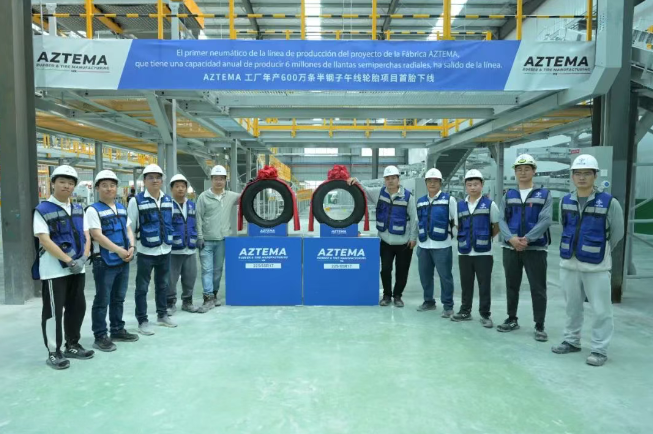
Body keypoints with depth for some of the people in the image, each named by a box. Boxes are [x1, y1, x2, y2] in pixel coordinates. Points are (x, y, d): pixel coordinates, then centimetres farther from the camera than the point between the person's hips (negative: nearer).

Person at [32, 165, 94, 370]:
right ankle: (53, 353, 13)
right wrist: (69, 260, -19)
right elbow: (44, 240, -16)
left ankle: (72, 345, 27)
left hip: (77, 268, 6)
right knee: (53, 311, 1)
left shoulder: (79, 209, 12)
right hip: (54, 270, -6)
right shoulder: (43, 210, -8)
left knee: (77, 307, 13)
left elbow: (86, 236, 10)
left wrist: (83, 258, -7)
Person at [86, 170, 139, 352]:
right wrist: (119, 250, -17)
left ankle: (118, 330, 28)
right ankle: (100, 336, 10)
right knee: (102, 300, 0)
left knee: (119, 298, 16)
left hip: (123, 261, 7)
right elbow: (97, 235, -16)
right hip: (104, 262, -7)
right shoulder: (93, 210, -8)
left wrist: (131, 247, -4)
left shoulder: (122, 208, 13)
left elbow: (128, 229, 15)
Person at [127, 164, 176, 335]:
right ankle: (142, 321, 15)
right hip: (145, 252, -5)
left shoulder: (168, 200, 7)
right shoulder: (136, 200, -8)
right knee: (142, 287, 4)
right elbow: (130, 227, -6)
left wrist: (169, 241, 14)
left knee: (163, 284, 17)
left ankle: (162, 315, 31)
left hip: (165, 251, 5)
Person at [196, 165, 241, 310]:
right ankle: (208, 298, -3)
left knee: (218, 269, 12)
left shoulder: (230, 196, 6)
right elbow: (198, 218, -4)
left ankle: (214, 294, 25)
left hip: (222, 239, 3)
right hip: (207, 240, -3)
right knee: (207, 269, -5)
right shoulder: (203, 197, -3)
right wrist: (199, 237, -9)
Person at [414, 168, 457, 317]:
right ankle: (429, 301, 28)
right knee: (425, 275, 12)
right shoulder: (420, 201, 12)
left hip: (442, 246, -5)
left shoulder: (448, 199, -3)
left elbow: (458, 221, -1)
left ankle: (448, 306, 12)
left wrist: (450, 233, -4)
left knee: (445, 276, 1)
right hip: (423, 245, 5)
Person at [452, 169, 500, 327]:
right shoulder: (460, 205, 6)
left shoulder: (489, 204, -3)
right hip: (464, 252, 3)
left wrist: (486, 238, 4)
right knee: (466, 284, 13)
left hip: (483, 253, -3)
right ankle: (465, 311, 26)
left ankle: (485, 314, 15)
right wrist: (464, 238, 5)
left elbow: (497, 227, 4)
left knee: (484, 285, 3)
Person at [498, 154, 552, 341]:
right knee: (512, 286, 13)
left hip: (535, 248, -3)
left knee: (538, 289, 1)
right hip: (510, 248, 3)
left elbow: (545, 220, -9)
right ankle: (512, 320, 27)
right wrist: (511, 238, -17)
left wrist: (527, 239, -20)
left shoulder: (544, 194, 2)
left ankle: (539, 327, 12)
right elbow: (501, 220, 0)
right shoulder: (508, 195, 9)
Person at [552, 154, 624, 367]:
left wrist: (600, 252, 10)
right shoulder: (565, 202, 4)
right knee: (572, 306, 16)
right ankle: (571, 341, 31)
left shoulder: (609, 203, -9)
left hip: (596, 267, -4)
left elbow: (616, 233, 1)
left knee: (601, 310, 2)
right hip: (568, 264, 4)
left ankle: (599, 349, 15)